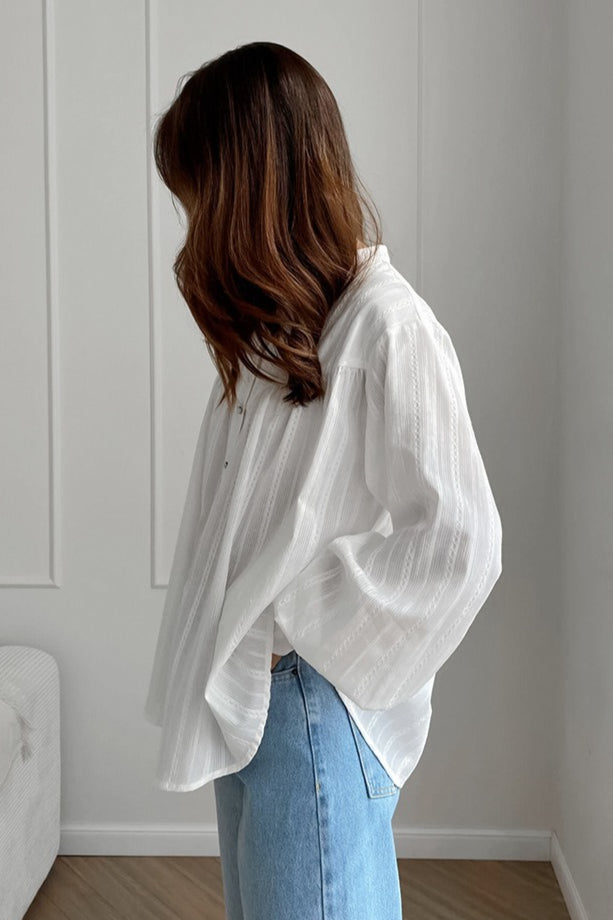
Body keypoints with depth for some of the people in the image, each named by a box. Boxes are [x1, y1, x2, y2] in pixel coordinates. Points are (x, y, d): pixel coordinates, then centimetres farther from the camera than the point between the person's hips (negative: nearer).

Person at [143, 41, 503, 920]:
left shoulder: (390, 330, -18)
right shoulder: (284, 325, 9)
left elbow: (459, 546, -22)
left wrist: (294, 622, -14)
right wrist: (227, 646, 2)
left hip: (313, 706, -8)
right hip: (241, 695, 8)